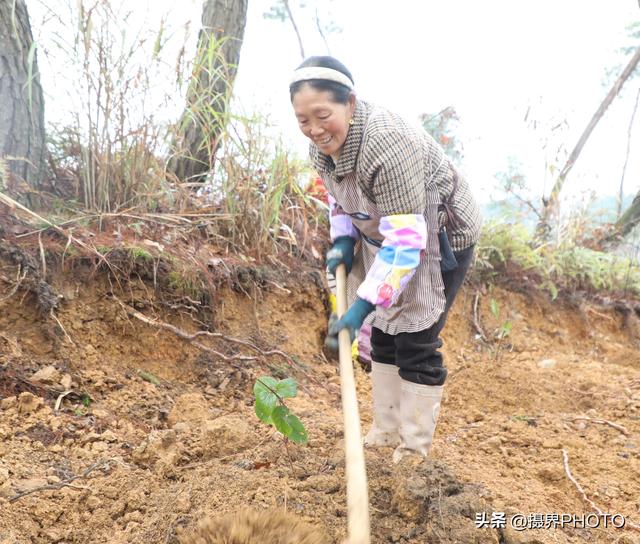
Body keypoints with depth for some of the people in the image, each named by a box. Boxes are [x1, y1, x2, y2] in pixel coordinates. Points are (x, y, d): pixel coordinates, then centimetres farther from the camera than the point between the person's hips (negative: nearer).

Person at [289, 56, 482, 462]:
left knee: (416, 342, -8)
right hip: (387, 237, 8)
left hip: (440, 238, -8)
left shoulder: (387, 144, -36)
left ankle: (415, 451, 6)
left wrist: (364, 304, -39)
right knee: (383, 333, 11)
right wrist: (343, 242, -6)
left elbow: (407, 239, -37)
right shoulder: (323, 143, -9)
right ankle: (385, 435, 24)